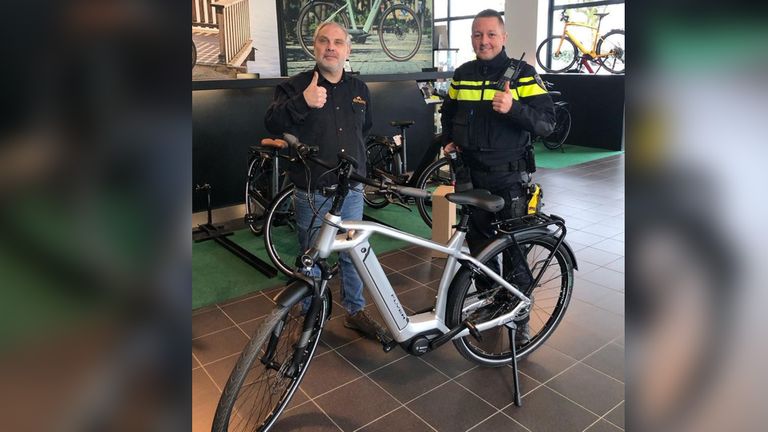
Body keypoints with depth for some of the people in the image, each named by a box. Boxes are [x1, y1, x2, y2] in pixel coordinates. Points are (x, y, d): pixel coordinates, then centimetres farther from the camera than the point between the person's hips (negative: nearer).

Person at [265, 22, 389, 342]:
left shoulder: (359, 89, 10)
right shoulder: (296, 86, -5)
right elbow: (273, 124, -21)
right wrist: (302, 102, -36)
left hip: (351, 190, 4)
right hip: (312, 192, -3)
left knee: (353, 254, 13)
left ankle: (355, 311, 30)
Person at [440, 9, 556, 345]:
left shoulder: (522, 74, -7)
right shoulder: (462, 74, 7)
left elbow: (547, 123, -14)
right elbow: (448, 112, 25)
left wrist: (513, 108, -30)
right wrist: (448, 140, 8)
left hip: (508, 178, -5)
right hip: (471, 174, 5)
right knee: (477, 241, 15)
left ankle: (520, 314, 17)